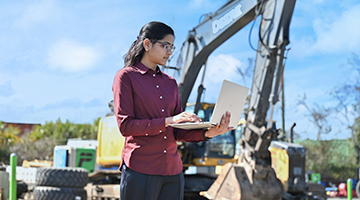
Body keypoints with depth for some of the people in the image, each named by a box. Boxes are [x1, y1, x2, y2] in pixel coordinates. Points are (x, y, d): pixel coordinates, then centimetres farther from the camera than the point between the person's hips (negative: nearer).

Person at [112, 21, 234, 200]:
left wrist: (206, 133, -8)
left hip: (172, 170, 5)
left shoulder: (170, 83, 16)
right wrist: (168, 121, -17)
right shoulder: (126, 76, 0)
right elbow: (125, 125, -10)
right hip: (140, 169, -5)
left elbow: (177, 132, 11)